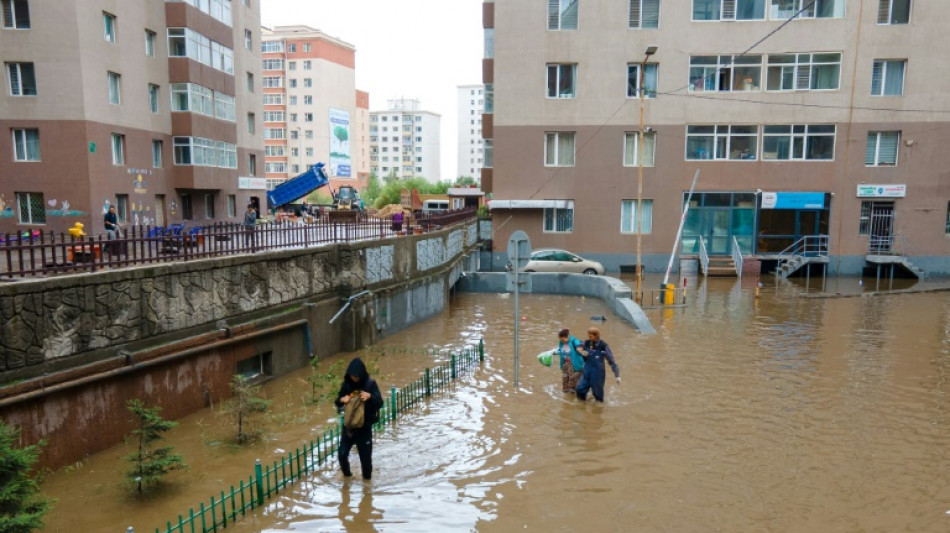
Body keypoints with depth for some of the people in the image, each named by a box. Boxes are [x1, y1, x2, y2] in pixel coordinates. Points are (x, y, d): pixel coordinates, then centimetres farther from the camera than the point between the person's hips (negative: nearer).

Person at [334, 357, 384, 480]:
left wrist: (370, 396, -31)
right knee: (342, 453, 1)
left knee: (365, 456, 4)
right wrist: (342, 400, -18)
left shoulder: (370, 383, -10)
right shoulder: (346, 384, -2)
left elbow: (380, 403, -12)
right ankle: (347, 474, 29)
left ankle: (367, 479, 27)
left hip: (365, 426, -3)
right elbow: (338, 404, 6)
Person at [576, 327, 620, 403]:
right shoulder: (586, 343, -3)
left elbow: (611, 361, -9)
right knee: (580, 389, -1)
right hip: (587, 372, 4)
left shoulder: (603, 346, -15)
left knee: (598, 393, 8)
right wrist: (583, 354, -11)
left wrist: (617, 375, -11)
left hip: (598, 373, -4)